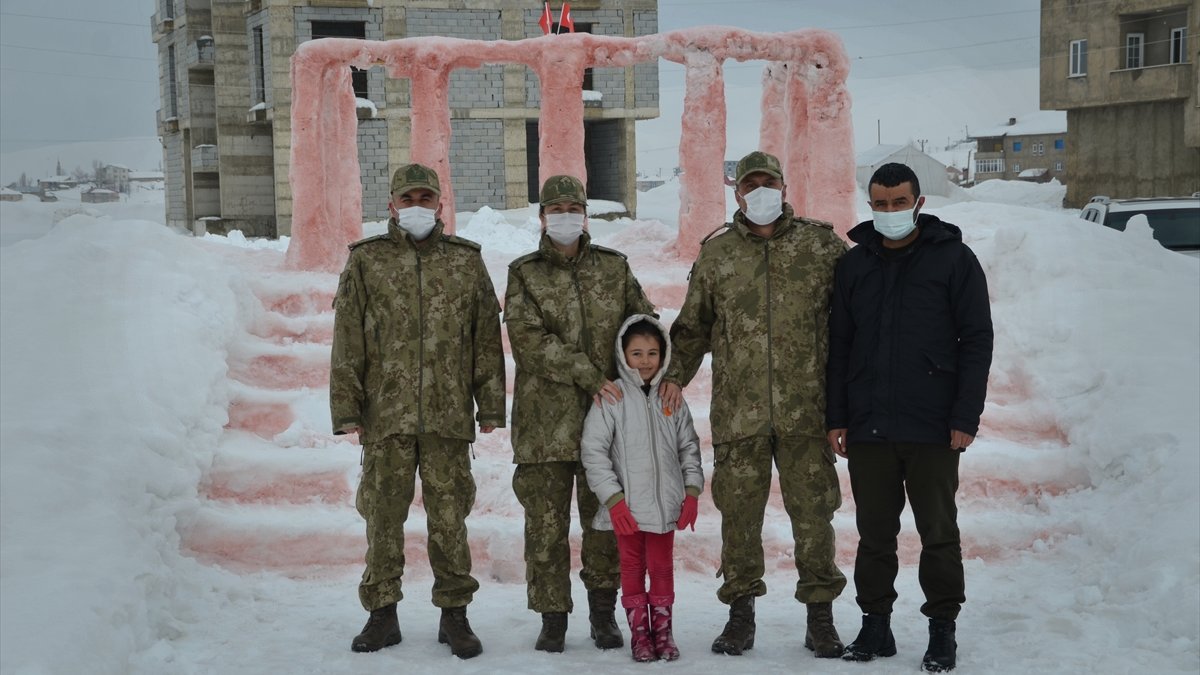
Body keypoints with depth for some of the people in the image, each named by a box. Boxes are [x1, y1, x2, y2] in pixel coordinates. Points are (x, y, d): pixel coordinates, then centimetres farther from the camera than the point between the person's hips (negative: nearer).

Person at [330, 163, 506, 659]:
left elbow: (487, 339, 10)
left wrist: (490, 406, 5)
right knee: (383, 514, 5)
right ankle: (382, 613, 17)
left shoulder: (466, 261, 10)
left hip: (449, 414, 0)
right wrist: (347, 409, -2)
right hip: (386, 414, 0)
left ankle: (454, 613, 14)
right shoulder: (366, 261, 7)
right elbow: (347, 343, 5)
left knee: (449, 515, 3)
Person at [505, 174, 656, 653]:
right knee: (546, 525, 1)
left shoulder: (614, 268, 11)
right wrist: (589, 376, -15)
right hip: (545, 420, -1)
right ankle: (552, 618, 12)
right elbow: (530, 339, -8)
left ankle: (604, 613, 21)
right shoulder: (524, 274, 4)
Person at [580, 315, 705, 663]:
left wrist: (692, 490, 2)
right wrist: (613, 498, -13)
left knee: (662, 566, 11)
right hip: (627, 504, -3)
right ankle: (639, 631, 18)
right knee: (632, 567, 8)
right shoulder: (611, 397, -7)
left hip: (665, 502, 3)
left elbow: (689, 447, 11)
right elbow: (593, 450, -10)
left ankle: (662, 629, 22)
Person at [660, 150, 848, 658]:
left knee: (813, 511, 1)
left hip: (805, 407, -1)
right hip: (737, 411, 1)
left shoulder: (821, 245, 6)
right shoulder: (716, 253, 10)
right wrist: (675, 372, 1)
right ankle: (741, 612, 17)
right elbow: (693, 325, 16)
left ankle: (820, 617, 13)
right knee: (739, 511, 4)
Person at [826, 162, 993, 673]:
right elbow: (839, 345, 12)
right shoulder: (854, 264, 10)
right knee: (874, 533, 10)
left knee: (938, 533, 5)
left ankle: (942, 630, 15)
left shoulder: (953, 258, 0)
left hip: (932, 429, -3)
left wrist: (966, 417, -9)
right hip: (867, 428, 3)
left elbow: (977, 340, -2)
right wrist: (836, 416, 6)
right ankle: (875, 625, 20)